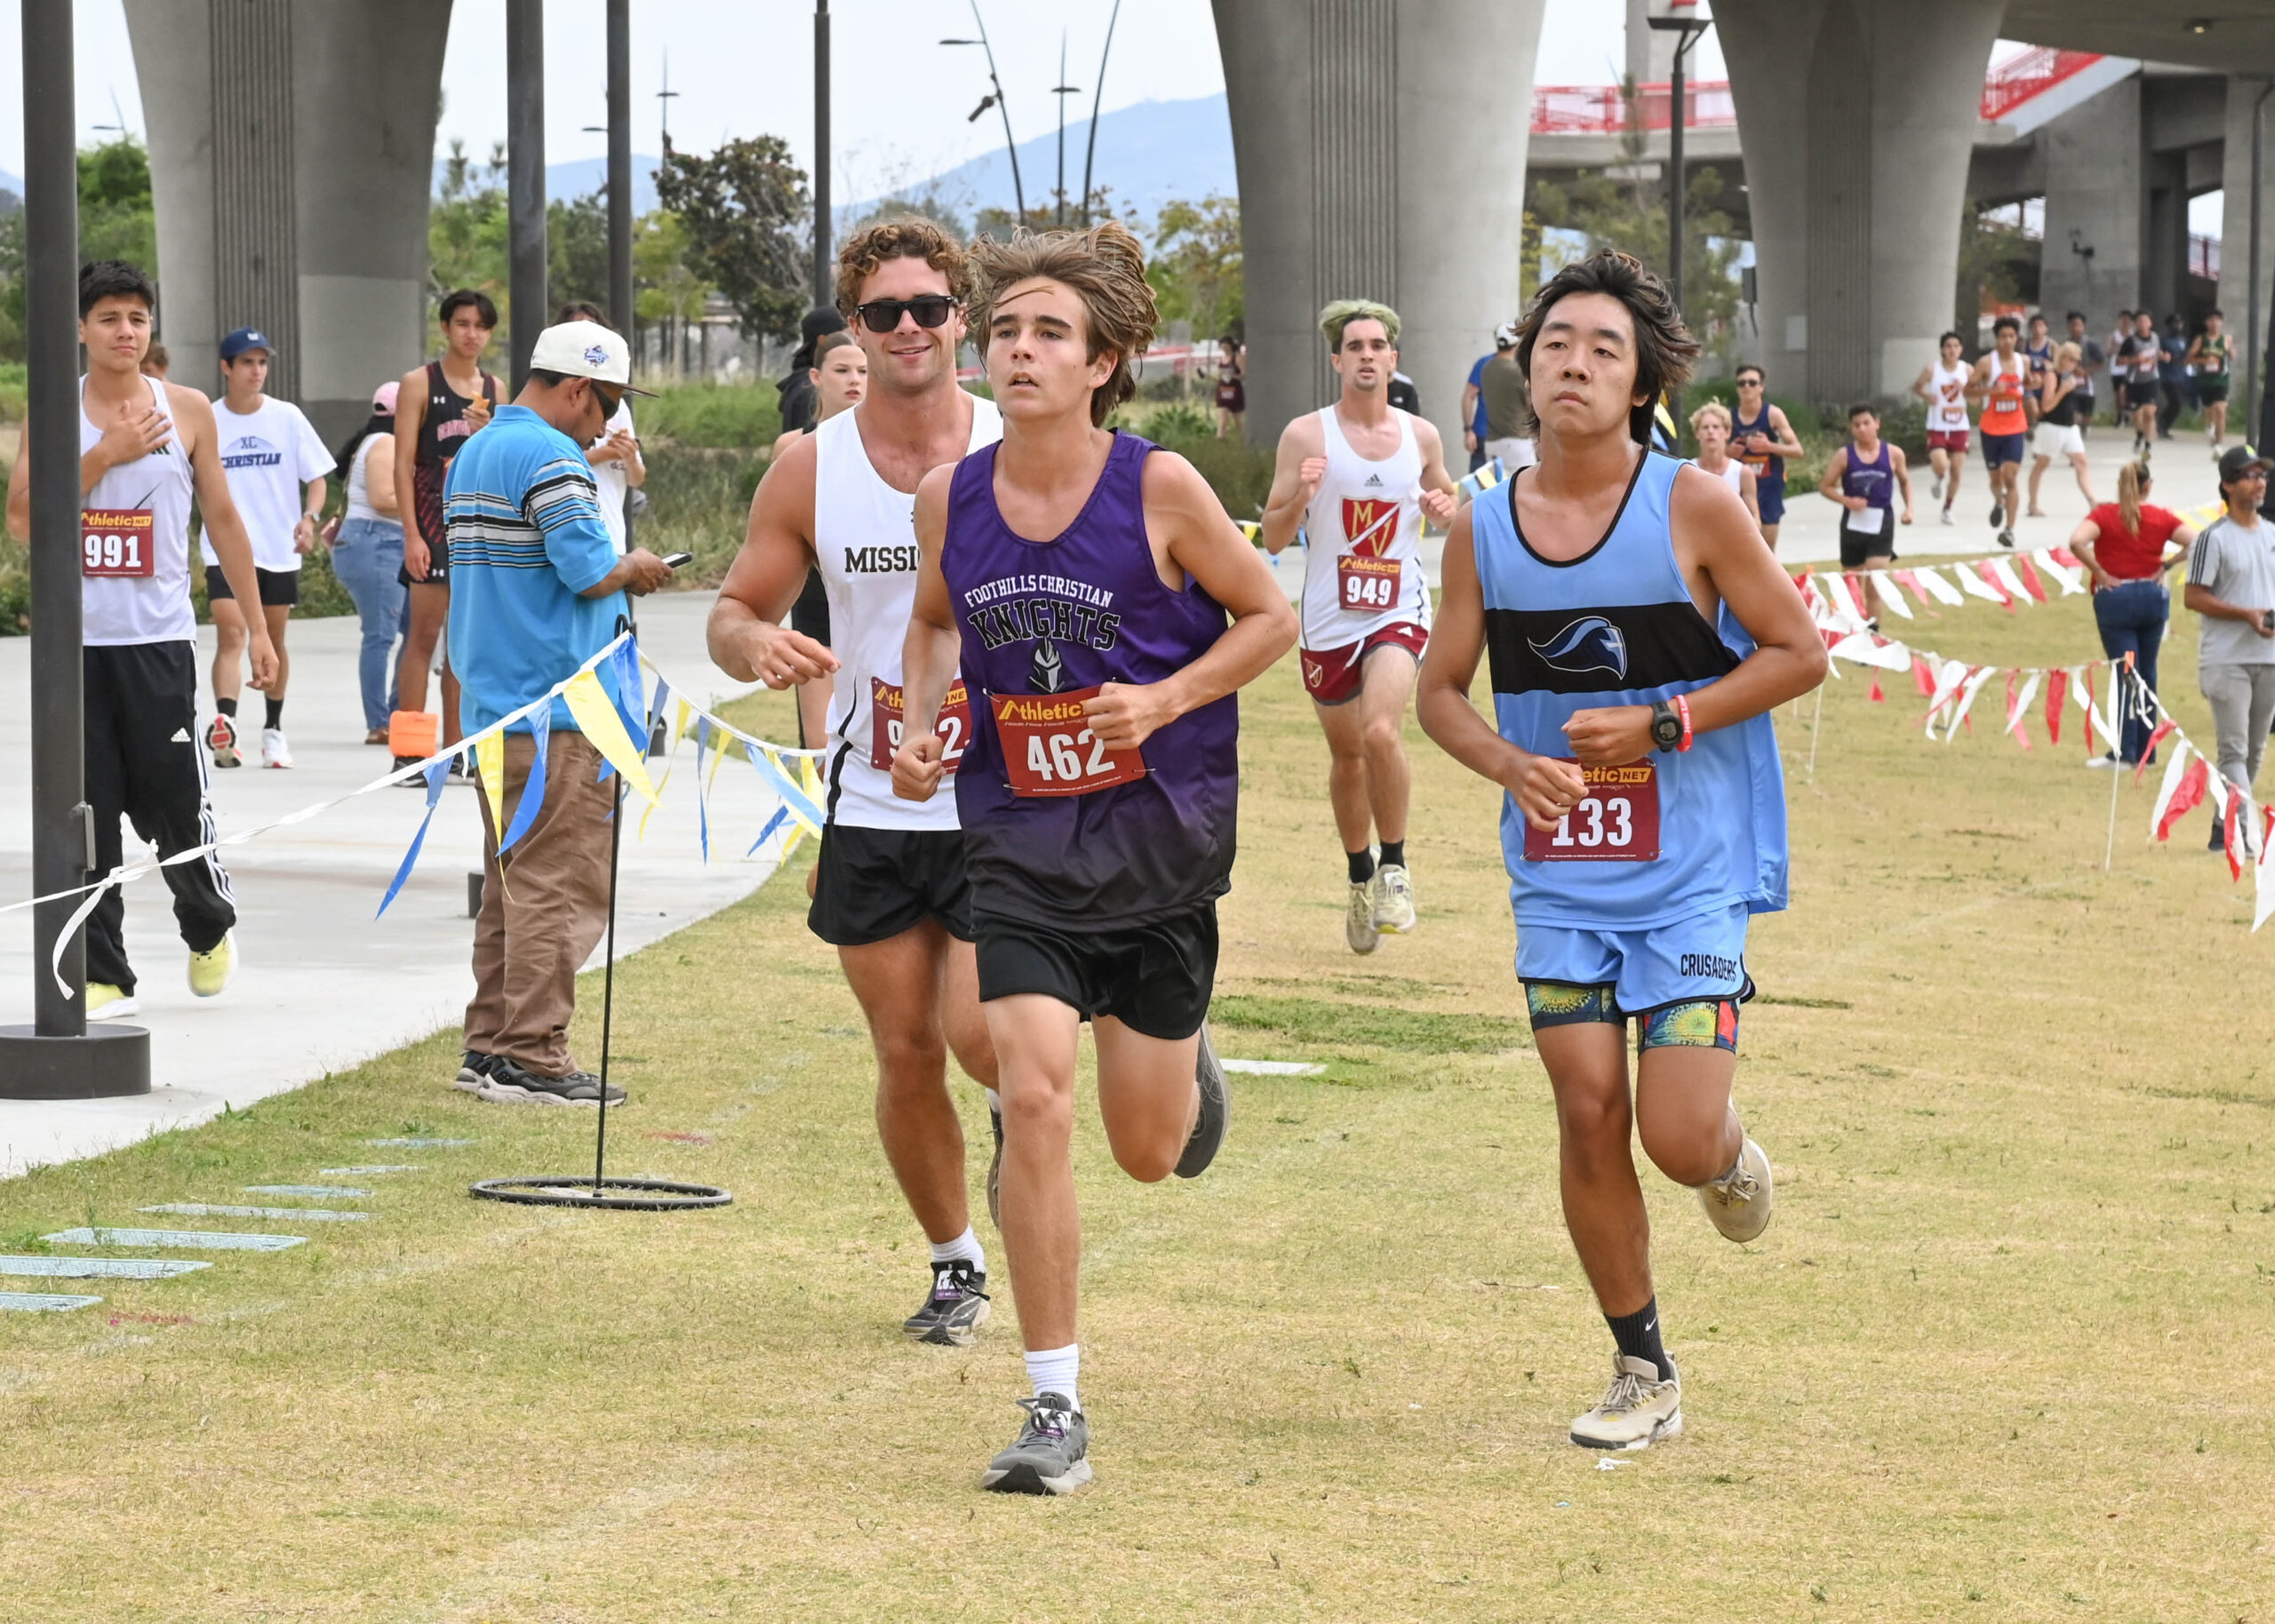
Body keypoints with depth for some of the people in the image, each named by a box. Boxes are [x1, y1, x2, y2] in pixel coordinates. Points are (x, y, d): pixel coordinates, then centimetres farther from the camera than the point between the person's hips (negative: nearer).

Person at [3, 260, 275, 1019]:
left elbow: (223, 519, 12)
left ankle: (210, 927, 27)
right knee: (84, 818, -2)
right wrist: (104, 455, -13)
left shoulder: (186, 411, 6)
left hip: (159, 641, 0)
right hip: (75, 638, 1)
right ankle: (102, 976, 3)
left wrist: (256, 626, 10)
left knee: (174, 807, -2)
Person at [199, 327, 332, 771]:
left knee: (274, 639, 12)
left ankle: (273, 728, 28)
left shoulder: (287, 417, 1)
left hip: (279, 550, 2)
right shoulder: (208, 421, 0)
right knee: (230, 633, -17)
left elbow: (317, 478, 4)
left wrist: (309, 518, -12)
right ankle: (225, 723, -31)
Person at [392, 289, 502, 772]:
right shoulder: (420, 383, -2)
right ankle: (409, 752, -7)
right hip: (433, 517, -5)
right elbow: (403, 463, -7)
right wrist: (411, 534, -15)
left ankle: (455, 749, 12)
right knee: (423, 634, -8)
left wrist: (486, 434, -4)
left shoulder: (493, 388, 14)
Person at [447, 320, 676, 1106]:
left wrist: (612, 572, 20)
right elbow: (590, 570, -20)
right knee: (557, 883, -7)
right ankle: (532, 1056, -8)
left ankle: (489, 1046, 16)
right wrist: (634, 566, 0)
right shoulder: (550, 457, -13)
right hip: (558, 710, -10)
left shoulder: (472, 455, 18)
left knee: (512, 880, 14)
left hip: (492, 707, 10)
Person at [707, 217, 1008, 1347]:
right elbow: (734, 610, 6)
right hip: (871, 814, 2)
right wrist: (754, 645, -19)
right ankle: (954, 1265, 26)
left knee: (981, 1031, -15)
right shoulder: (811, 469, 0)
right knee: (905, 1054, 5)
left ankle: (1016, 1113, 23)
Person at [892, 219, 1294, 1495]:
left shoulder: (1158, 488, -11)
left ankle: (1182, 1055, 47)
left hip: (1159, 831, -2)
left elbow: (1270, 617, 0)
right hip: (1021, 842, 2)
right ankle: (1056, 1409, -6)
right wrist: (922, 729, 1)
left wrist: (1161, 700, -15)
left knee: (1147, 1150, 7)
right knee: (1033, 1100, -14)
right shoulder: (952, 496, -2)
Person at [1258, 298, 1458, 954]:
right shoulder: (1306, 436, -5)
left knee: (1381, 732, -24)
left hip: (1399, 611, -1)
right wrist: (1300, 495, -25)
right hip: (1329, 620, 1)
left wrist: (1445, 507, -4)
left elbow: (1445, 494, 20)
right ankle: (1359, 875, 36)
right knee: (1346, 753, 14)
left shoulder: (1421, 436, 2)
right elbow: (1273, 538, -5)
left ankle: (1394, 867, -6)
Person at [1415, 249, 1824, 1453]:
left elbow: (1799, 653, -4)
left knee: (1678, 1136, -10)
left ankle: (1728, 1153, 29)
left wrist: (1658, 725, -14)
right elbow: (1440, 689, 10)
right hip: (1558, 877, 3)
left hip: (1691, 871, -3)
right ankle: (1643, 1375, 15)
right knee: (1588, 1118, -1)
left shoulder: (1694, 508, -8)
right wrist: (1510, 763, -11)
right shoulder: (1484, 529, 1)